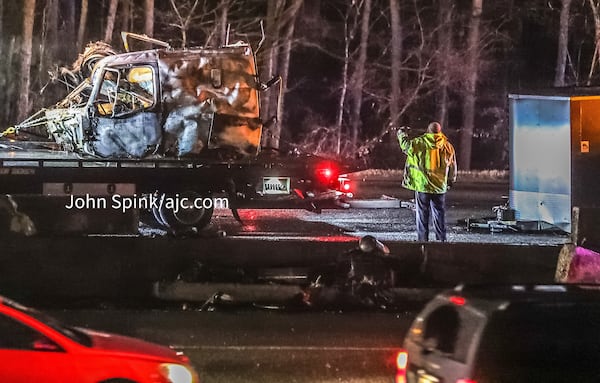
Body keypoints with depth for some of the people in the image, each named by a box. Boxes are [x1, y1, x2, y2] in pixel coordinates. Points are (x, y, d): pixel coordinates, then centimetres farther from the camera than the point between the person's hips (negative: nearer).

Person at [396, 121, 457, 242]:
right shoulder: (448, 146, 1)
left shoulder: (419, 143, -8)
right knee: (439, 215, 9)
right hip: (440, 187, 2)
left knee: (422, 215, 3)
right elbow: (452, 167, 9)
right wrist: (451, 181, 24)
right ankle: (441, 241, 9)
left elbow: (405, 145, 6)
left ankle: (423, 241, 2)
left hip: (422, 186, -2)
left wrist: (402, 133, 26)